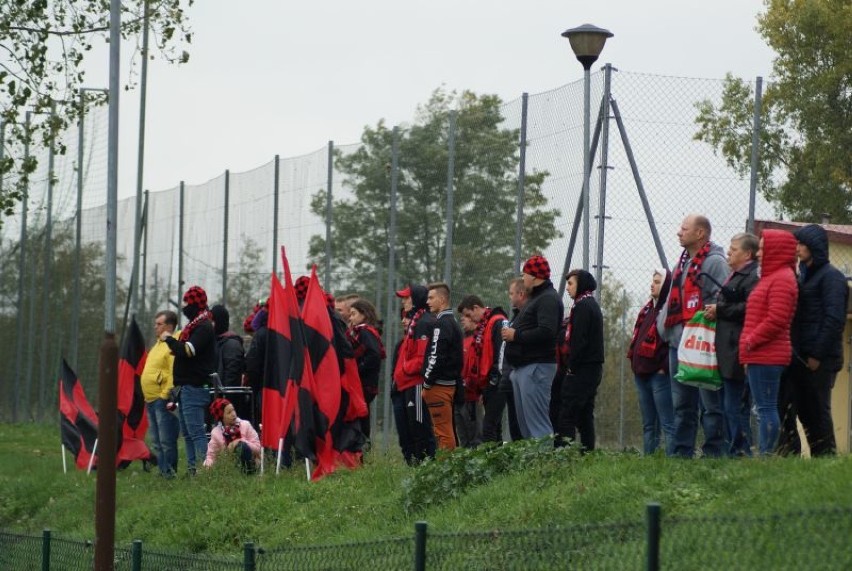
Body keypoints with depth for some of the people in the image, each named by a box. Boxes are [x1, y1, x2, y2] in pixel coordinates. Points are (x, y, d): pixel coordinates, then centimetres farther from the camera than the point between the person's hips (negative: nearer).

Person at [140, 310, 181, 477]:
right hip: (151, 400, 11)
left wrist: (166, 396, -22)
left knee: (166, 441, -9)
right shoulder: (159, 344, 20)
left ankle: (169, 473, -5)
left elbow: (174, 374, -20)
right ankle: (163, 472, 17)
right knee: (157, 442, 12)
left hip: (162, 400, -10)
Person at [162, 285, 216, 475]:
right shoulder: (195, 325, 19)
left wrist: (169, 339, -10)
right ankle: (192, 470, 17)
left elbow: (188, 350, -23)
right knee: (187, 432, 13)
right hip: (186, 387, 11)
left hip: (194, 388, -11)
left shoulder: (204, 327, -12)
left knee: (196, 431, -13)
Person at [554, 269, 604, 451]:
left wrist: (571, 366, -15)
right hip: (594, 367, 10)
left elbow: (578, 340, -19)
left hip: (581, 368, -10)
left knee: (566, 415, -12)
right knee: (585, 415, 12)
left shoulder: (582, 306, -12)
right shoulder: (593, 305, 19)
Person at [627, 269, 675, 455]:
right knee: (648, 424, 11)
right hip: (642, 372, 9)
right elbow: (637, 336, 24)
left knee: (667, 423, -11)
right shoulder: (648, 308, 20)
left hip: (659, 373, -9)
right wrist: (634, 361, 14)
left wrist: (665, 367, -18)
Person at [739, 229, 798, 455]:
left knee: (766, 408, -10)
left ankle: (767, 454, -11)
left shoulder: (782, 279, -12)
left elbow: (777, 319, -21)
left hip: (767, 357, -10)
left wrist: (750, 342, -14)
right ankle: (766, 455, 11)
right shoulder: (771, 277, 21)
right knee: (765, 409, 10)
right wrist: (748, 346, 15)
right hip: (761, 356, 10)